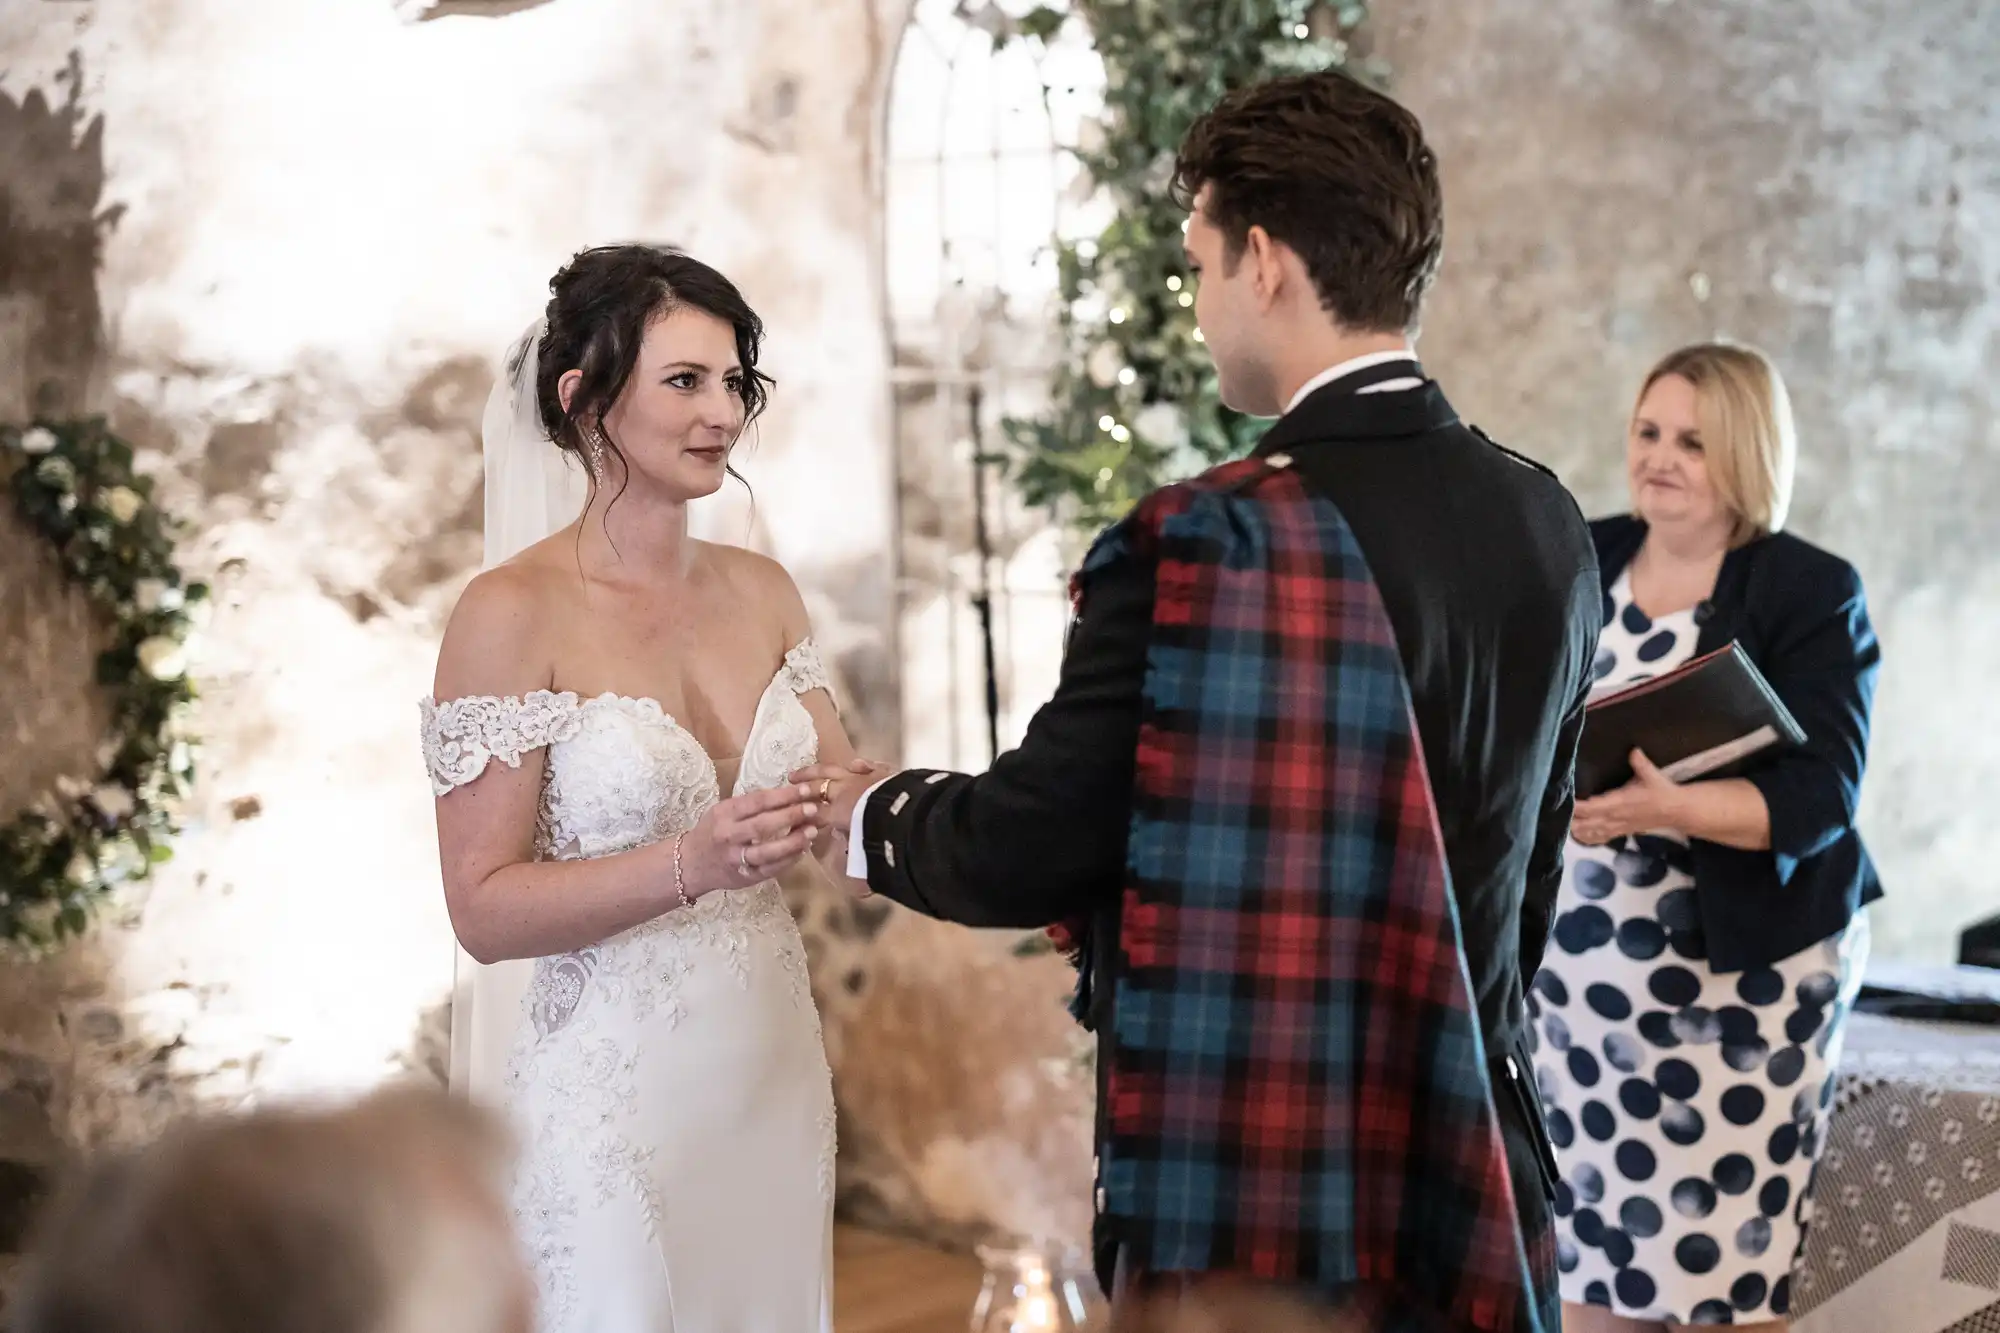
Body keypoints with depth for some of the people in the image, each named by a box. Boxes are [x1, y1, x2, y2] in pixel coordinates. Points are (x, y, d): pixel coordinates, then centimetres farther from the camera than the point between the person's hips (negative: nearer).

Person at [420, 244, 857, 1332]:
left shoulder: (762, 592, 5)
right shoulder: (513, 613, -12)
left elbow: (838, 798, 9)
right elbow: (484, 908, -14)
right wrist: (691, 867, -26)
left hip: (773, 1072, 6)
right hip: (614, 1090, -6)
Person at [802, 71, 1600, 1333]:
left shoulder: (1205, 548, -22)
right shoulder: (1548, 525, 0)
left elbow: (1019, 853, -16)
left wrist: (866, 807, 4)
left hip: (1246, 1186, -6)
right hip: (1470, 1171, 6)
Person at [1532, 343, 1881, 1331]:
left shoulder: (1812, 592, -7)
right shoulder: (1580, 560, 6)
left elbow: (1818, 792, -16)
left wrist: (1669, 809, -31)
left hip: (1741, 969, -4)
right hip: (1578, 957, 4)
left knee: (1726, 1252, 1)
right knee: (1583, 1236, 9)